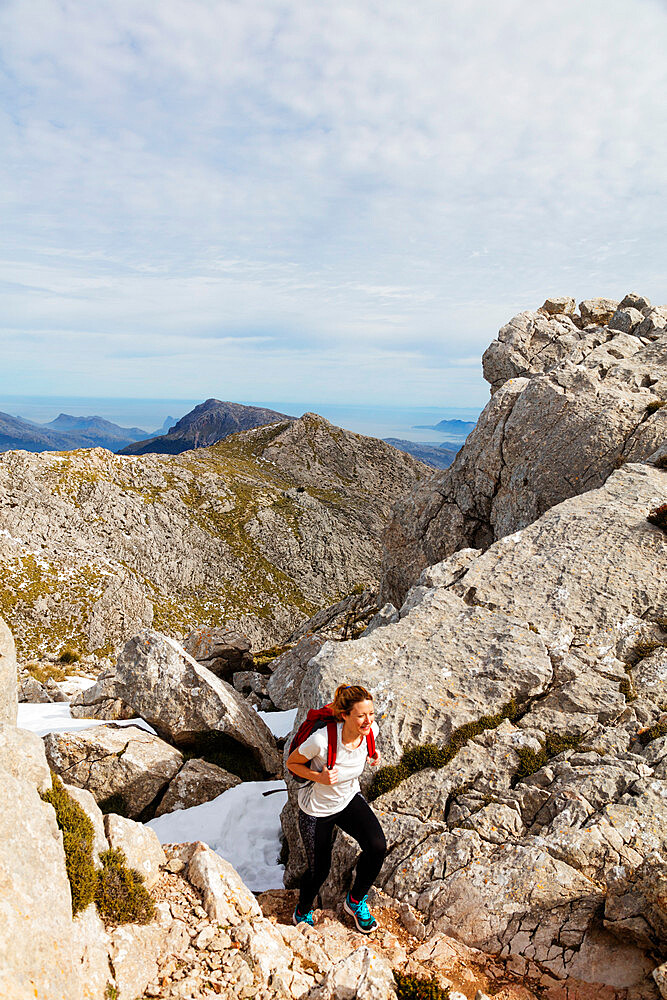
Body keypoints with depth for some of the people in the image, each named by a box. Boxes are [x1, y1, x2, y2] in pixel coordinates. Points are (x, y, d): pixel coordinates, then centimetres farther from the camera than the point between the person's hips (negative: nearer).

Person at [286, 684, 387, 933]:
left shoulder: (370, 730, -22)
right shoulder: (321, 740, -38)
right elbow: (292, 763, -18)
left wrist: (370, 755, -12)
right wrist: (318, 777, -32)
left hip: (350, 800, 4)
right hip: (316, 810, -4)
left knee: (377, 846, -17)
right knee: (319, 870, 10)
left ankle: (355, 901, 12)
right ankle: (302, 912, 46)